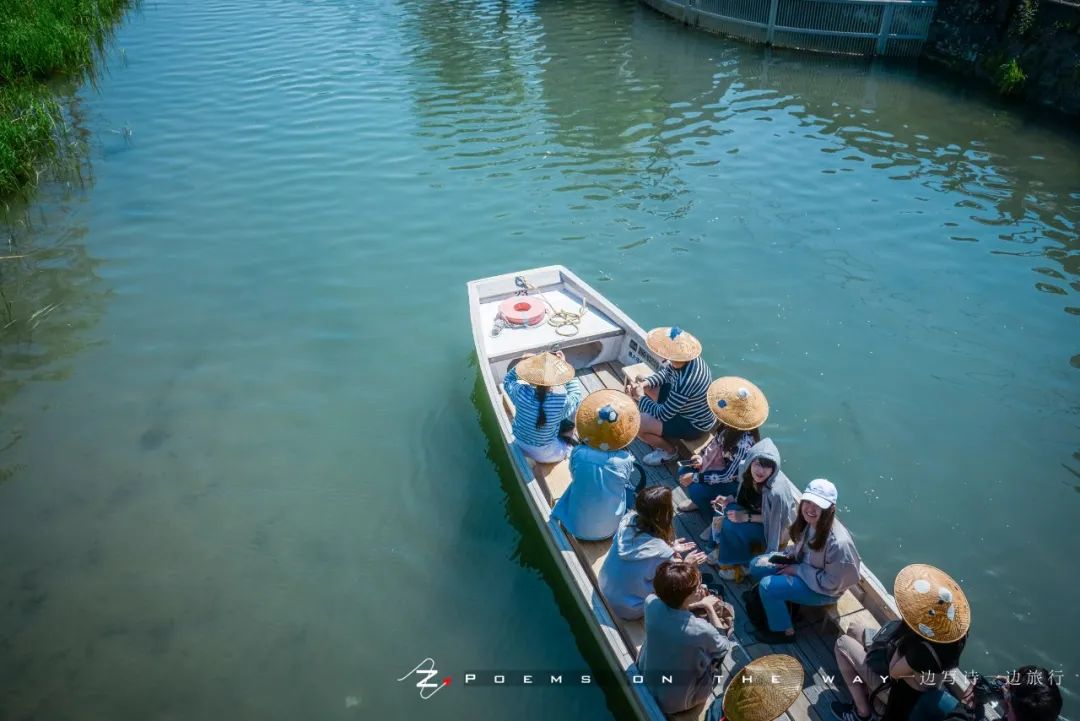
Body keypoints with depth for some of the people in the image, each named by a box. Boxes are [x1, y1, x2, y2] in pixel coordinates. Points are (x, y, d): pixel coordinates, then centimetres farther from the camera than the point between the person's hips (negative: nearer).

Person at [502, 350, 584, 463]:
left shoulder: (521, 393, -28)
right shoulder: (562, 403, -34)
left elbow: (507, 381, -2)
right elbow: (576, 395, -9)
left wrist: (522, 363, -12)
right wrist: (562, 365, -10)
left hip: (519, 445, 3)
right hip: (544, 453, -3)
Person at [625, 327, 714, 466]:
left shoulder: (685, 382, -40)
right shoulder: (686, 358, -16)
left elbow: (663, 414, -30)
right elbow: (665, 372, 4)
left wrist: (641, 398, -16)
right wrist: (644, 383, -12)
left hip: (694, 424, -9)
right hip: (688, 406, 9)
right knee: (636, 386, 8)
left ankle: (668, 450, 10)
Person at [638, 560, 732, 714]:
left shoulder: (651, 602, -23)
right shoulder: (700, 629, -35)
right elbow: (723, 646, -10)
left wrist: (696, 604, -4)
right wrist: (710, 609, -5)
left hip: (646, 682, 4)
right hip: (675, 703, -4)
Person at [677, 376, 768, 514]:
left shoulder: (743, 443, -37)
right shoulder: (730, 426, -14)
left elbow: (727, 476, -29)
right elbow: (716, 442, 9)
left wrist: (695, 478, -24)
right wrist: (702, 457, -7)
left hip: (735, 483, -8)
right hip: (723, 467, 8)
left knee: (696, 490, -23)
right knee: (684, 471, -1)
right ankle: (699, 501, 22)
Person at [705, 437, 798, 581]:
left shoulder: (776, 491, -35)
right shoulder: (747, 473, -16)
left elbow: (775, 520, -20)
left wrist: (747, 517, -26)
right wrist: (729, 500, -15)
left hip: (775, 529, -7)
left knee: (731, 526, -24)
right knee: (727, 509, -14)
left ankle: (744, 564, -1)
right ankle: (723, 548, 8)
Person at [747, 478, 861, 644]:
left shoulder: (838, 543, -36)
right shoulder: (809, 522, -14)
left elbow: (831, 583, -25)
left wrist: (798, 570, -19)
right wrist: (790, 558, -10)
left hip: (824, 589, -7)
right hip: (804, 567, 7)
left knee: (767, 586, -19)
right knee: (756, 565, 0)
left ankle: (785, 632, 5)